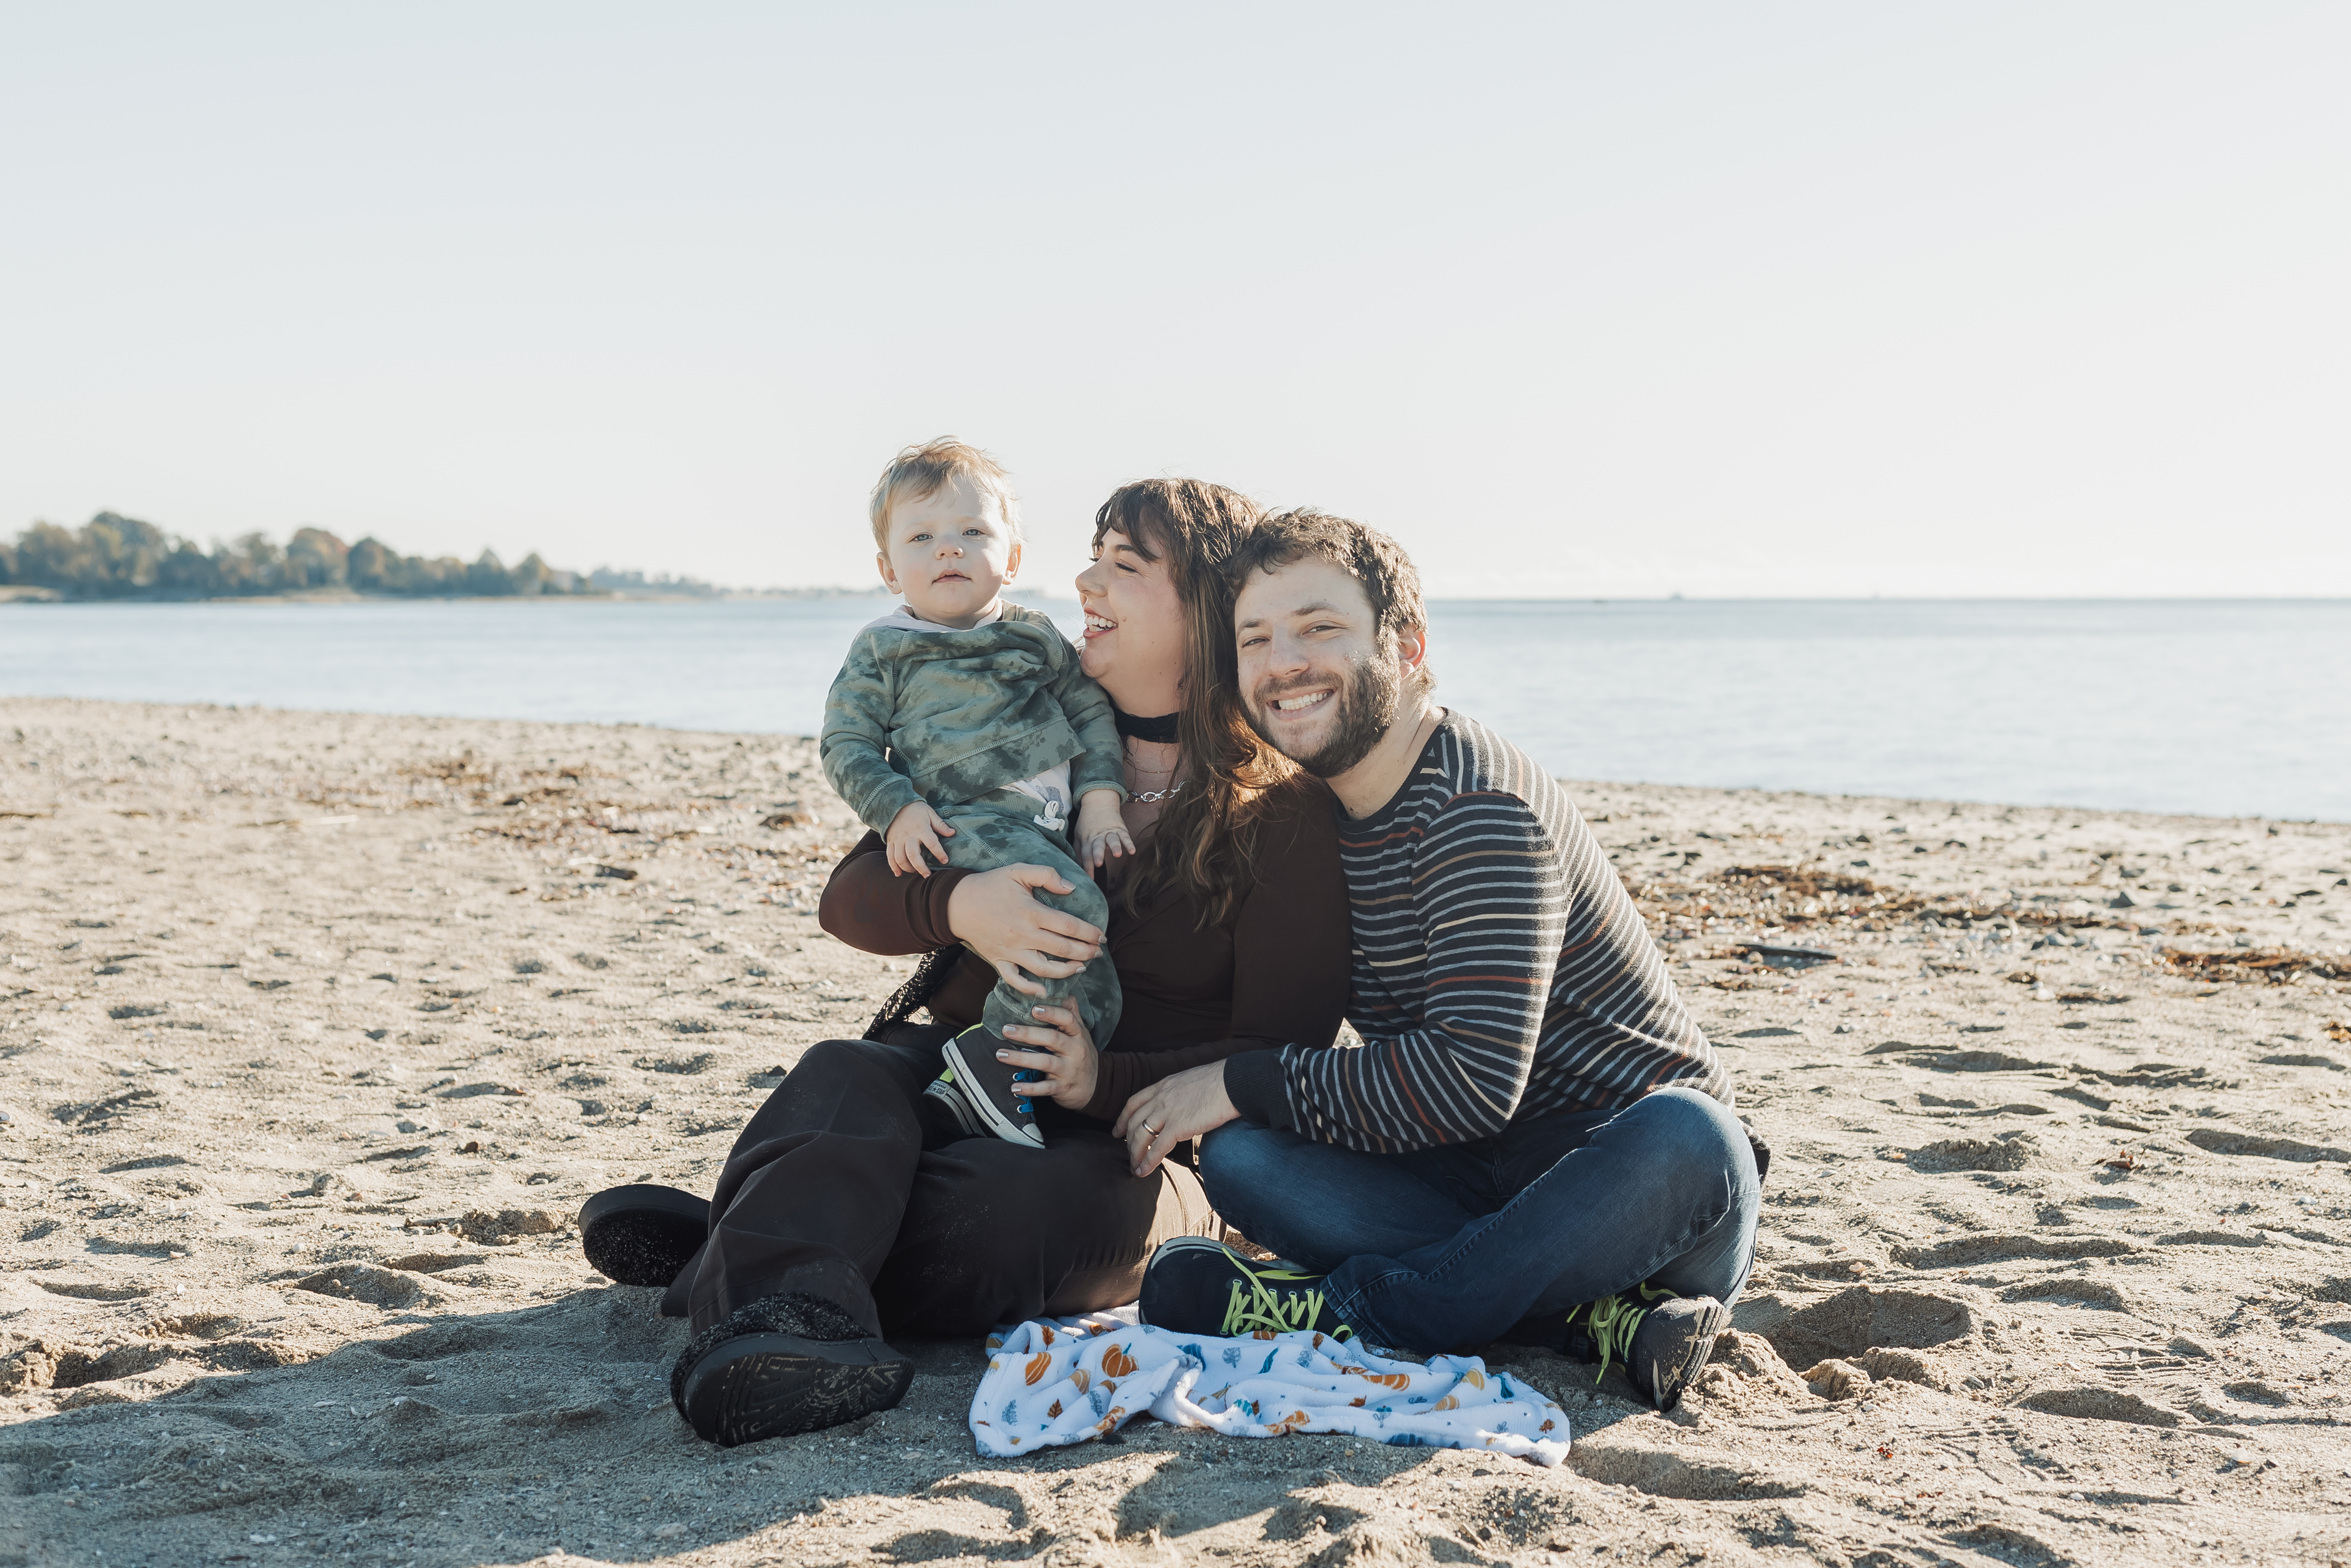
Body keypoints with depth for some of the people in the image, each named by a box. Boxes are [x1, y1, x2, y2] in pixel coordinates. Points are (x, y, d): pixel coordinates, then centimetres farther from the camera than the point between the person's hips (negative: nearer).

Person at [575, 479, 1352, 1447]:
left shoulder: (1288, 816, 0)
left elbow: (1286, 1058, -5)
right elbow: (850, 898, 6)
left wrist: (1109, 1080, -21)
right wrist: (956, 905, -18)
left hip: (1130, 1143, -3)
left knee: (1014, 1214, -38)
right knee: (844, 1078, -32)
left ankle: (744, 1252, -30)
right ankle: (775, 1309, -58)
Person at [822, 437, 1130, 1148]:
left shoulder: (1035, 635, 17)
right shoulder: (882, 651, 7)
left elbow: (1093, 711, 18)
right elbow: (845, 744, 4)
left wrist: (1100, 800, 4)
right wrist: (897, 810, -12)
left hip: (1052, 824, 6)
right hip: (965, 824, -6)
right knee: (1070, 904, -32)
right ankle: (993, 1058, -21)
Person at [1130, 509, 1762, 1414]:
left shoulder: (1481, 809, -18)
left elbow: (1474, 1076, -27)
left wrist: (1243, 1085, -19)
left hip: (1636, 1187, -6)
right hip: (1476, 1181, 6)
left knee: (1688, 1137, -40)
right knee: (1238, 1157, -17)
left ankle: (1344, 1311, -29)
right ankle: (1588, 1312, -24)